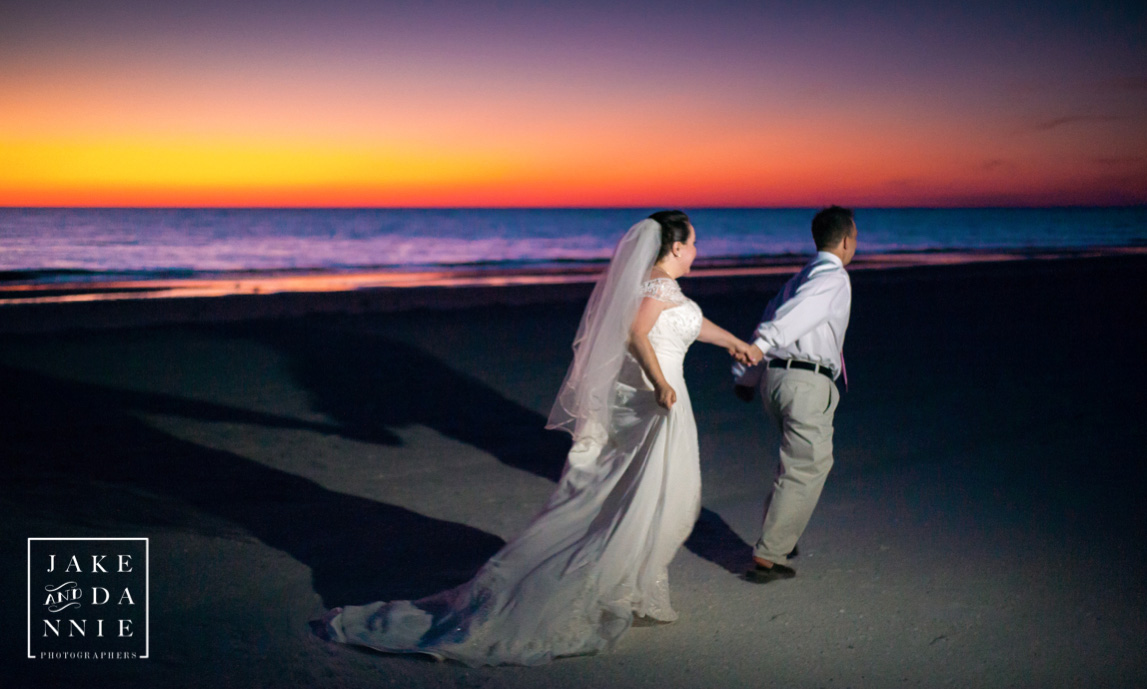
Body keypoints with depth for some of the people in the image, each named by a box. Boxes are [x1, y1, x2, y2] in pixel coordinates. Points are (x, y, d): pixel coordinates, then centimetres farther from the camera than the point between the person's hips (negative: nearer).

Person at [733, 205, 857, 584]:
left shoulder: (801, 277, 21)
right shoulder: (834, 277, -7)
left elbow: (770, 319, 21)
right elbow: (798, 312, -25)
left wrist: (746, 376, 27)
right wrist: (762, 345, -39)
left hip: (776, 377, 9)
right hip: (807, 383, -9)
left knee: (804, 461, 24)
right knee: (806, 470, -2)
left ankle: (779, 538, 30)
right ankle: (767, 557, 0)